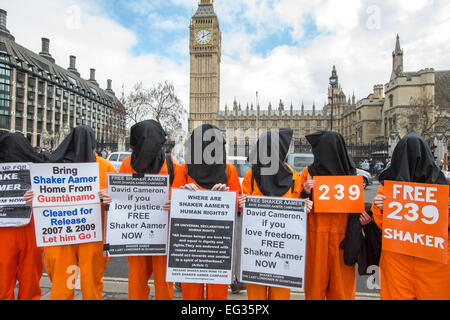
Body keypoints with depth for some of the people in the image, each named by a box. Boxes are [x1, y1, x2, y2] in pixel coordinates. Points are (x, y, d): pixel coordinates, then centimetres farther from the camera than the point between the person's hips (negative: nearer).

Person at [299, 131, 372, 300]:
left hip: (343, 238, 1)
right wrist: (306, 193, -19)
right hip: (315, 238, -1)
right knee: (315, 284, 8)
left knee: (342, 288, 10)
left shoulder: (349, 173, 5)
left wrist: (363, 218, -10)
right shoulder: (308, 172, 0)